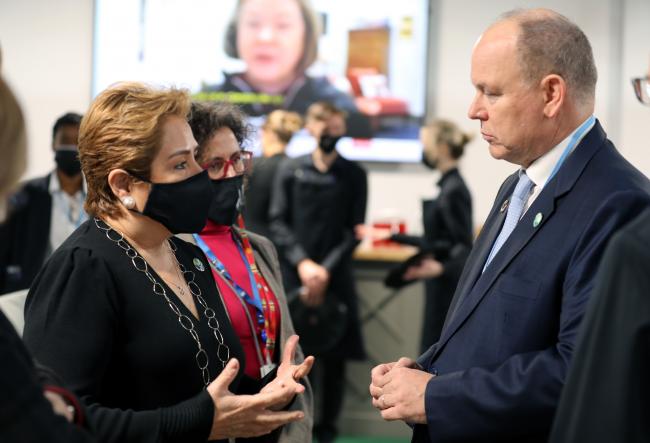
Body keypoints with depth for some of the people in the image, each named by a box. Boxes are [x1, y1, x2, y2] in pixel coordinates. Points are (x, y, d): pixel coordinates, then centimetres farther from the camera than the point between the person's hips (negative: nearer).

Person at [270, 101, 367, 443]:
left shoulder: (354, 175, 4)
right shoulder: (290, 170, 4)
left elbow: (354, 231, 1)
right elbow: (278, 223, 0)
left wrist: (326, 269, -10)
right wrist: (303, 262, -13)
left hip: (335, 276, 0)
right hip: (294, 274, 0)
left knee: (334, 356, 5)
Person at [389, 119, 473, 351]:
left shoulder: (454, 190, -16)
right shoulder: (449, 186, 13)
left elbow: (463, 247, -18)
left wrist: (440, 268, -35)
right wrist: (398, 237, 25)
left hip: (448, 289, -10)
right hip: (443, 290, 10)